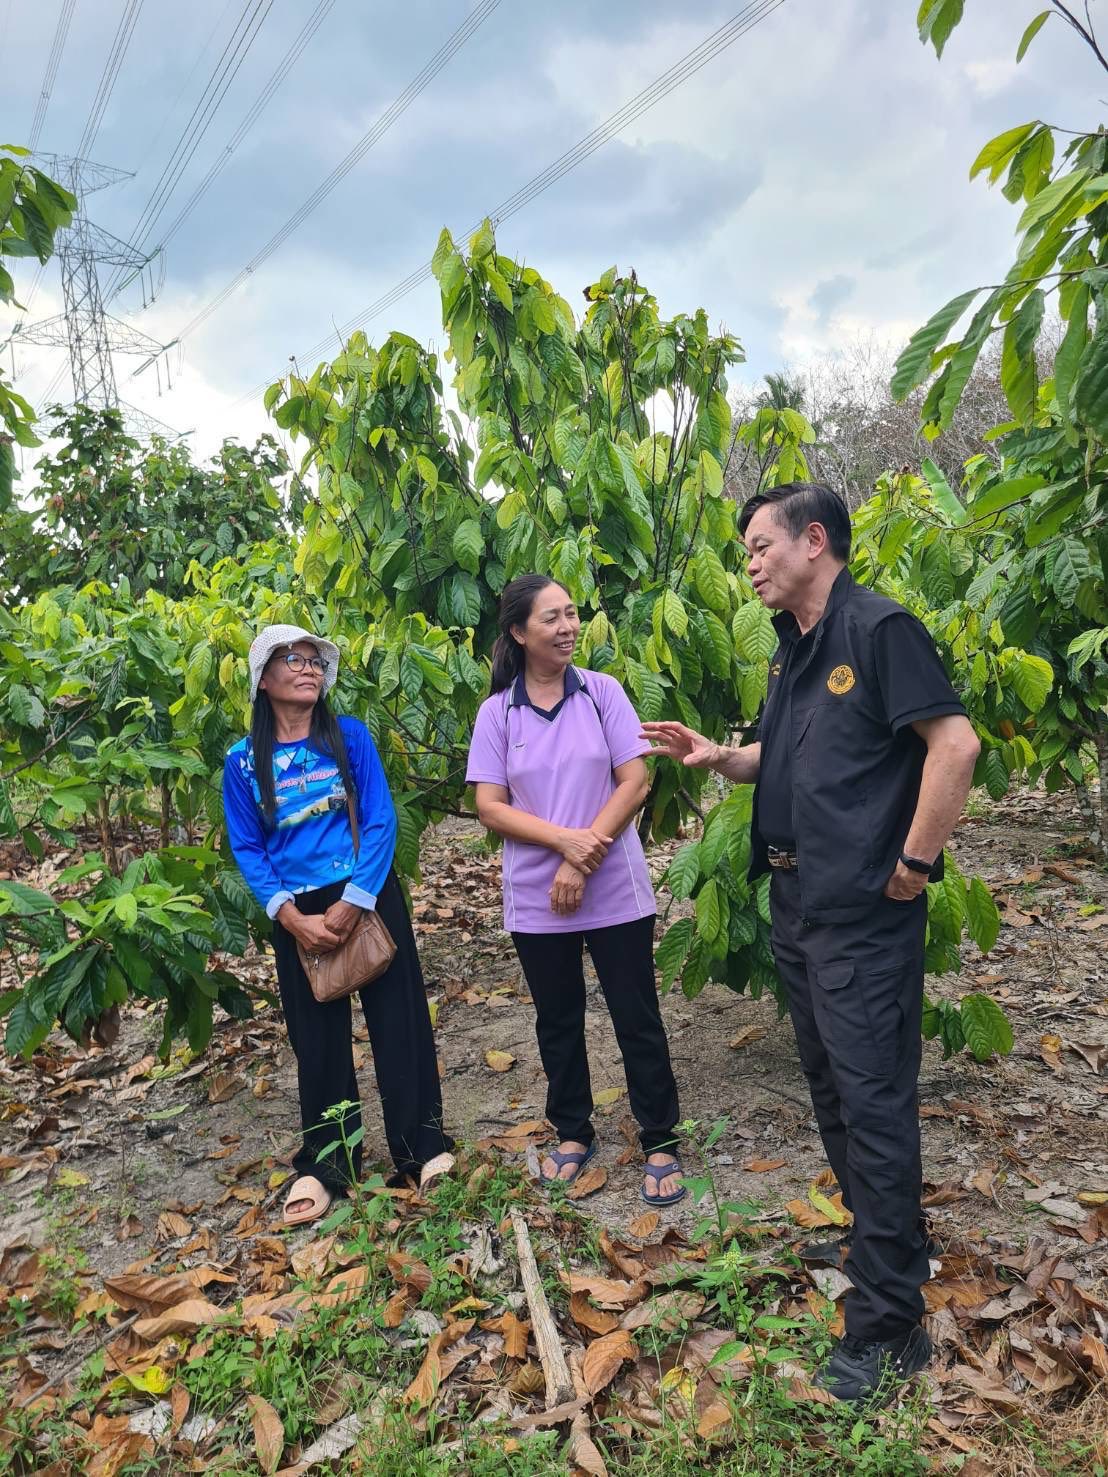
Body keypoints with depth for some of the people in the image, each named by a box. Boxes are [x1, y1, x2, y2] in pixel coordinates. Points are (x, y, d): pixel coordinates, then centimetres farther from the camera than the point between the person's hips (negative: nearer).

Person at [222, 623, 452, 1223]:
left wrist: (352, 903, -16)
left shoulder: (351, 735, -2)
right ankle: (322, 1164, 28)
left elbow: (381, 821, -7)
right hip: (297, 912, 1)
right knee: (318, 1038, 11)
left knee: (398, 1022, 3)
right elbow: (247, 849, 0)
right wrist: (292, 917, -12)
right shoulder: (243, 760, 0)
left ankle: (422, 1149, 18)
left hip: (368, 896, -1)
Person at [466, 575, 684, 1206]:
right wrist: (566, 840, -18)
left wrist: (582, 863, -14)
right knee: (558, 1022, 15)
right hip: (537, 899, 2)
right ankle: (573, 1134, 34)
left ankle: (660, 1143, 23)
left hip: (615, 890, -1)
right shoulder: (496, 712, -1)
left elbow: (635, 782, -7)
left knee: (638, 1019, 7)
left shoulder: (603, 692, -4)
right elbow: (490, 807, -4)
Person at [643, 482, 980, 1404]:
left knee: (872, 1100, -2)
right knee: (831, 1087, 19)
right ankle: (893, 1246, 40)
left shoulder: (879, 628, -14)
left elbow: (955, 745, -21)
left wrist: (914, 863, -18)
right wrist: (715, 756, 6)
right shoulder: (795, 651, 13)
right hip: (798, 904, 10)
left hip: (863, 913, -9)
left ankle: (889, 1327, 12)